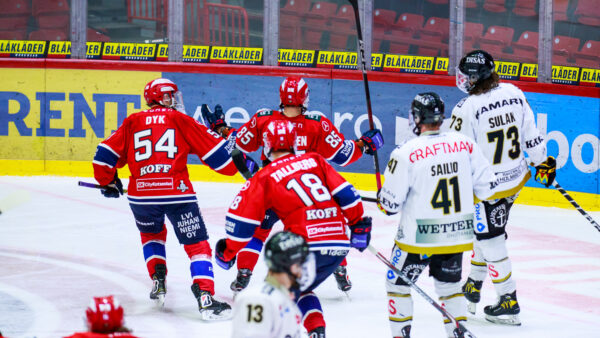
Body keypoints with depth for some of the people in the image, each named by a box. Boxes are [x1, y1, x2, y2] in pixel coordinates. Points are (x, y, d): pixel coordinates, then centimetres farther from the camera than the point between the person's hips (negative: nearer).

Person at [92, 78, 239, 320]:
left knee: (151, 234, 33)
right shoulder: (180, 120, 8)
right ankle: (205, 298, -13)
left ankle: (158, 282, 21)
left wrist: (109, 182, 30)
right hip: (177, 192, -3)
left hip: (140, 195, 3)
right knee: (197, 245, 3)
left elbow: (104, 156, 13)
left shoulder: (132, 123, 15)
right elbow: (217, 154, 6)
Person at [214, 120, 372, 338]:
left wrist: (228, 252, 16)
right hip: (339, 246, 5)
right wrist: (359, 225, 20)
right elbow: (345, 194, 8)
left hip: (307, 245, -5)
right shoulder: (315, 161, 14)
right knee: (301, 289, 25)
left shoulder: (264, 177, 4)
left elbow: (242, 219, 4)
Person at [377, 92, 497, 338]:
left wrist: (382, 200, 11)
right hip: (457, 234, 4)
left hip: (419, 236, -4)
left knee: (398, 282, 16)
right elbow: (486, 188, 2)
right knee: (449, 284, 23)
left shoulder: (406, 153, -17)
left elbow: (390, 203, -12)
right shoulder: (466, 145, -5)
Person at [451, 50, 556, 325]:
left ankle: (509, 304, 9)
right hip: (516, 178, 7)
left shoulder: (466, 109, -23)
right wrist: (543, 161, 19)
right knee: (484, 231, 23)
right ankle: (474, 287, 34)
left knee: (491, 241, 5)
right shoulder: (513, 94, -5)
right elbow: (531, 133, 5)